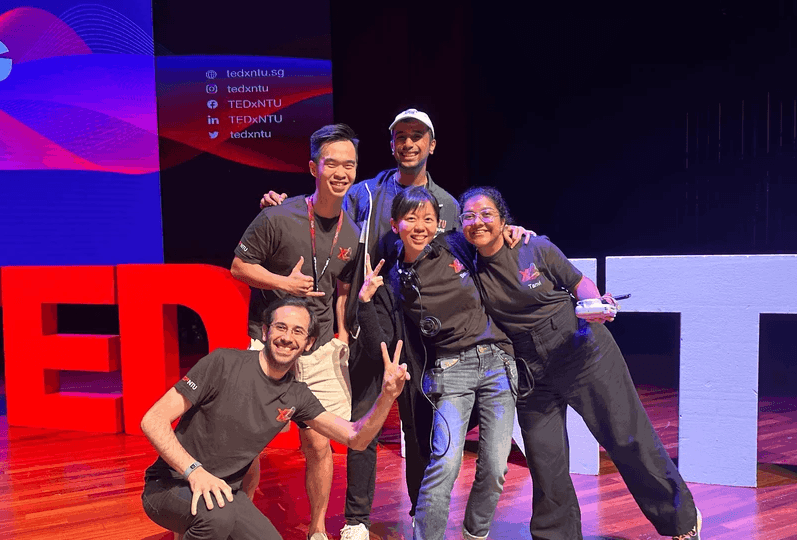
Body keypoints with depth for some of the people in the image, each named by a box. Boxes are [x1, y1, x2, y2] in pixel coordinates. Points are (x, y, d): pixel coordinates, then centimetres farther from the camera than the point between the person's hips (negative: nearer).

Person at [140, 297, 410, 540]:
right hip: (169, 486, -6)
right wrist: (194, 470, -33)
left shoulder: (296, 396, 0)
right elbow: (153, 420, -19)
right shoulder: (223, 363, -17)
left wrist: (387, 396, -20)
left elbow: (355, 438, -2)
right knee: (217, 514, -36)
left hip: (226, 492, 6)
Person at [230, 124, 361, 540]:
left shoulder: (351, 234, 5)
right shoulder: (277, 218, -11)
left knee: (318, 444, 6)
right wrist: (284, 283, -17)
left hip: (322, 351, 4)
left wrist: (342, 336, 9)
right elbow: (239, 266, -3)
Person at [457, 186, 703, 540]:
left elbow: (579, 282, 1)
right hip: (532, 374, 2)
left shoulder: (536, 248, -9)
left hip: (583, 353, -2)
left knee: (628, 440, 5)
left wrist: (595, 305, -18)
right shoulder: (468, 269, -2)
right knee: (544, 463, 3)